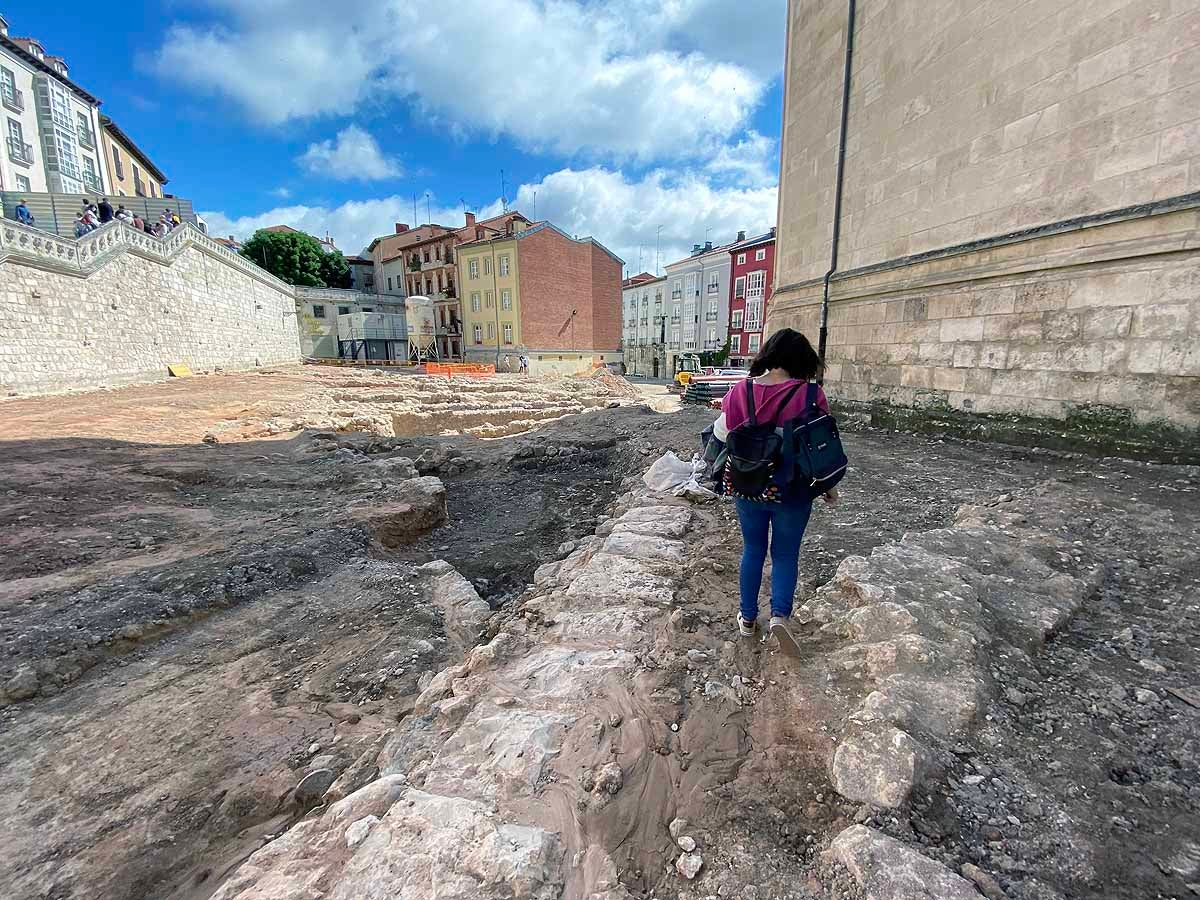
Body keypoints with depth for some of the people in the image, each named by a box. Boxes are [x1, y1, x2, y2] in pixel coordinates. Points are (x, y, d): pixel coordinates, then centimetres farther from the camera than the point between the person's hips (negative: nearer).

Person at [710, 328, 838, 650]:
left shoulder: (740, 393, -10)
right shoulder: (810, 396, -14)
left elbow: (721, 437, -1)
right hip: (792, 492, -2)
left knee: (753, 550, 19)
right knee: (785, 554, 16)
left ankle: (748, 617, 29)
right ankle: (780, 613, 0)